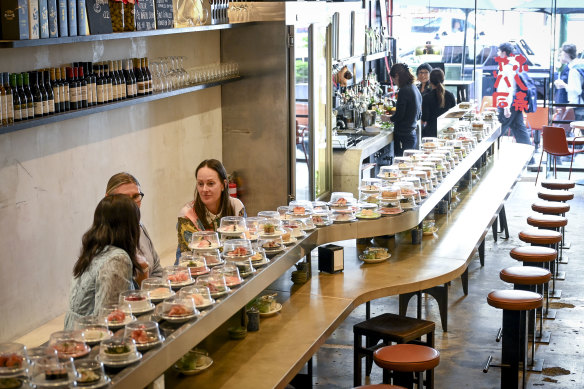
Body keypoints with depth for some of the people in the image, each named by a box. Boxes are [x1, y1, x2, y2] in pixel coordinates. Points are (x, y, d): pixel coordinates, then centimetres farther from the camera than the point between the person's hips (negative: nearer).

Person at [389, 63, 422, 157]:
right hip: (413, 134, 9)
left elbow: (398, 116, -15)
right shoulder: (415, 89, 12)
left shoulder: (404, 91, -15)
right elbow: (419, 115, 19)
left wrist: (388, 118, 3)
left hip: (403, 137, -9)